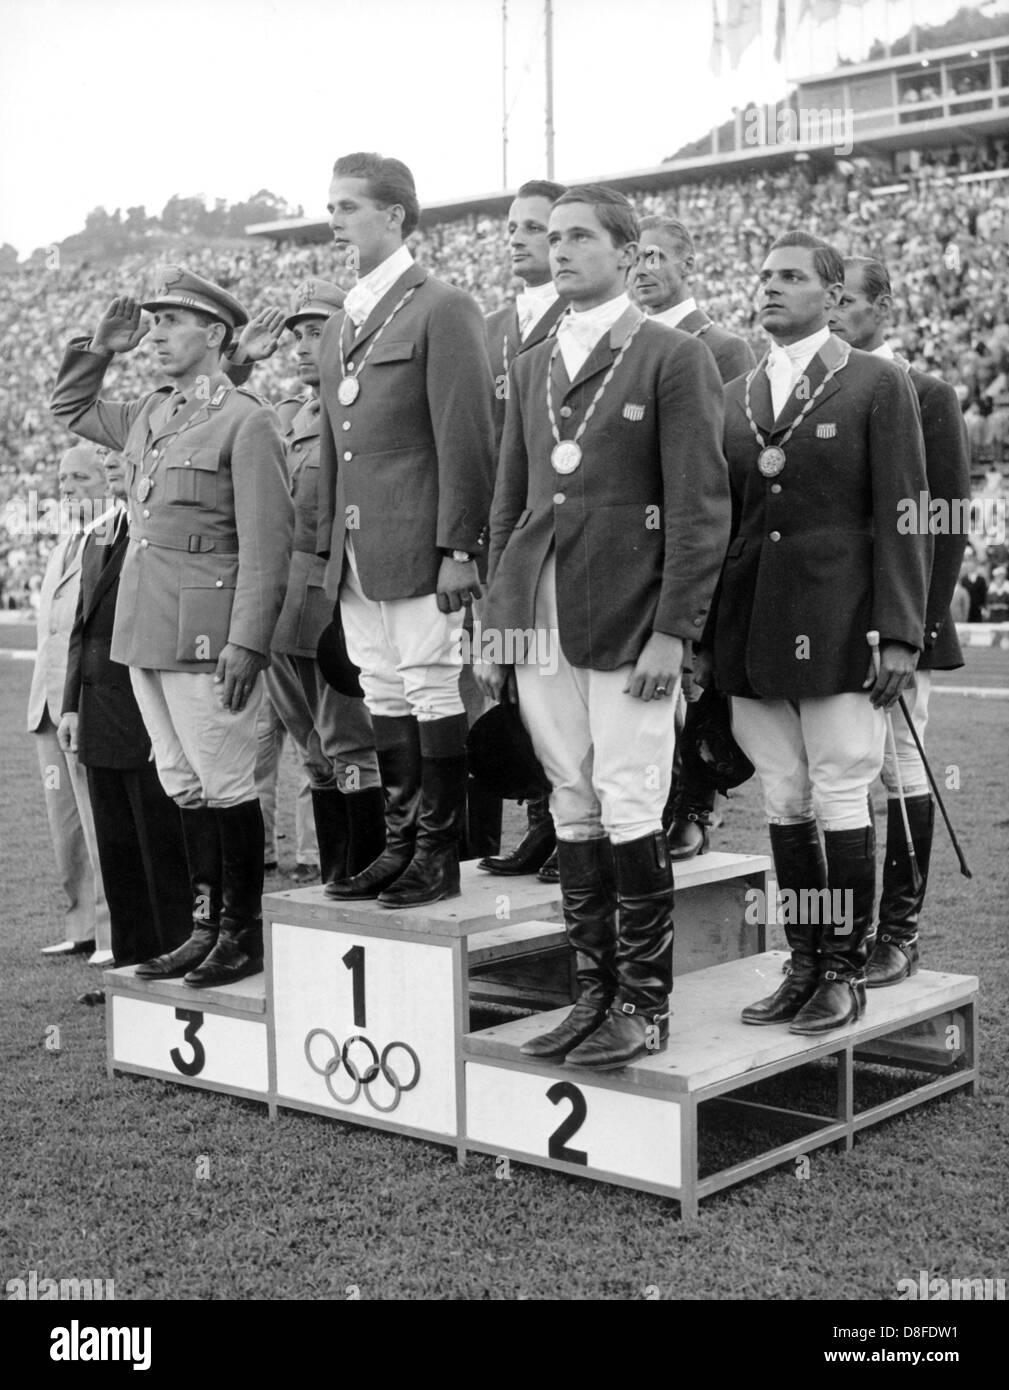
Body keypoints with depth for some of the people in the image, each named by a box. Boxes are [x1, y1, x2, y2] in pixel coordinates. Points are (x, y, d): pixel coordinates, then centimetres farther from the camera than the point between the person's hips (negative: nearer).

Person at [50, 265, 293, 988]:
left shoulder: (247, 421, -9)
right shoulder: (150, 414, 14)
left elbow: (267, 543, -13)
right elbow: (70, 407, 33)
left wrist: (246, 643, -18)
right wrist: (102, 347, 16)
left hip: (207, 635, -8)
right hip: (147, 629, 8)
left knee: (225, 784, -1)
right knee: (184, 786, 12)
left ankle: (244, 935, 9)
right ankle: (206, 926, 20)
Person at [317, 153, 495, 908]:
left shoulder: (444, 309, -7)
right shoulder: (340, 325, 18)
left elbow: (466, 439, -12)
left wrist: (458, 548, -17)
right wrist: (330, 545, 15)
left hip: (419, 548, -7)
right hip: (358, 556, 8)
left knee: (432, 693, -1)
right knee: (384, 701, 11)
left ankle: (440, 856, 7)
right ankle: (401, 845, 19)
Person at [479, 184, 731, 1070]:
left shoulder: (674, 359, -1)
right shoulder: (532, 366, 17)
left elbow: (700, 508, -6)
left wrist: (673, 631, -13)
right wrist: (497, 623, 13)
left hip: (627, 622, -6)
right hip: (540, 622, 6)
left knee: (630, 815, -4)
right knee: (574, 814, 9)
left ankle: (644, 1005, 8)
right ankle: (595, 992, 18)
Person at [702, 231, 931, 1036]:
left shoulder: (878, 386, 0)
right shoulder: (734, 397, 14)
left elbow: (901, 517, -4)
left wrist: (899, 633, -11)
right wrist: (700, 634, 9)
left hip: (836, 625, -4)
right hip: (751, 627, 5)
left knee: (841, 800, 0)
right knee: (783, 803, 8)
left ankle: (846, 970, 11)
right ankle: (804, 963, 18)